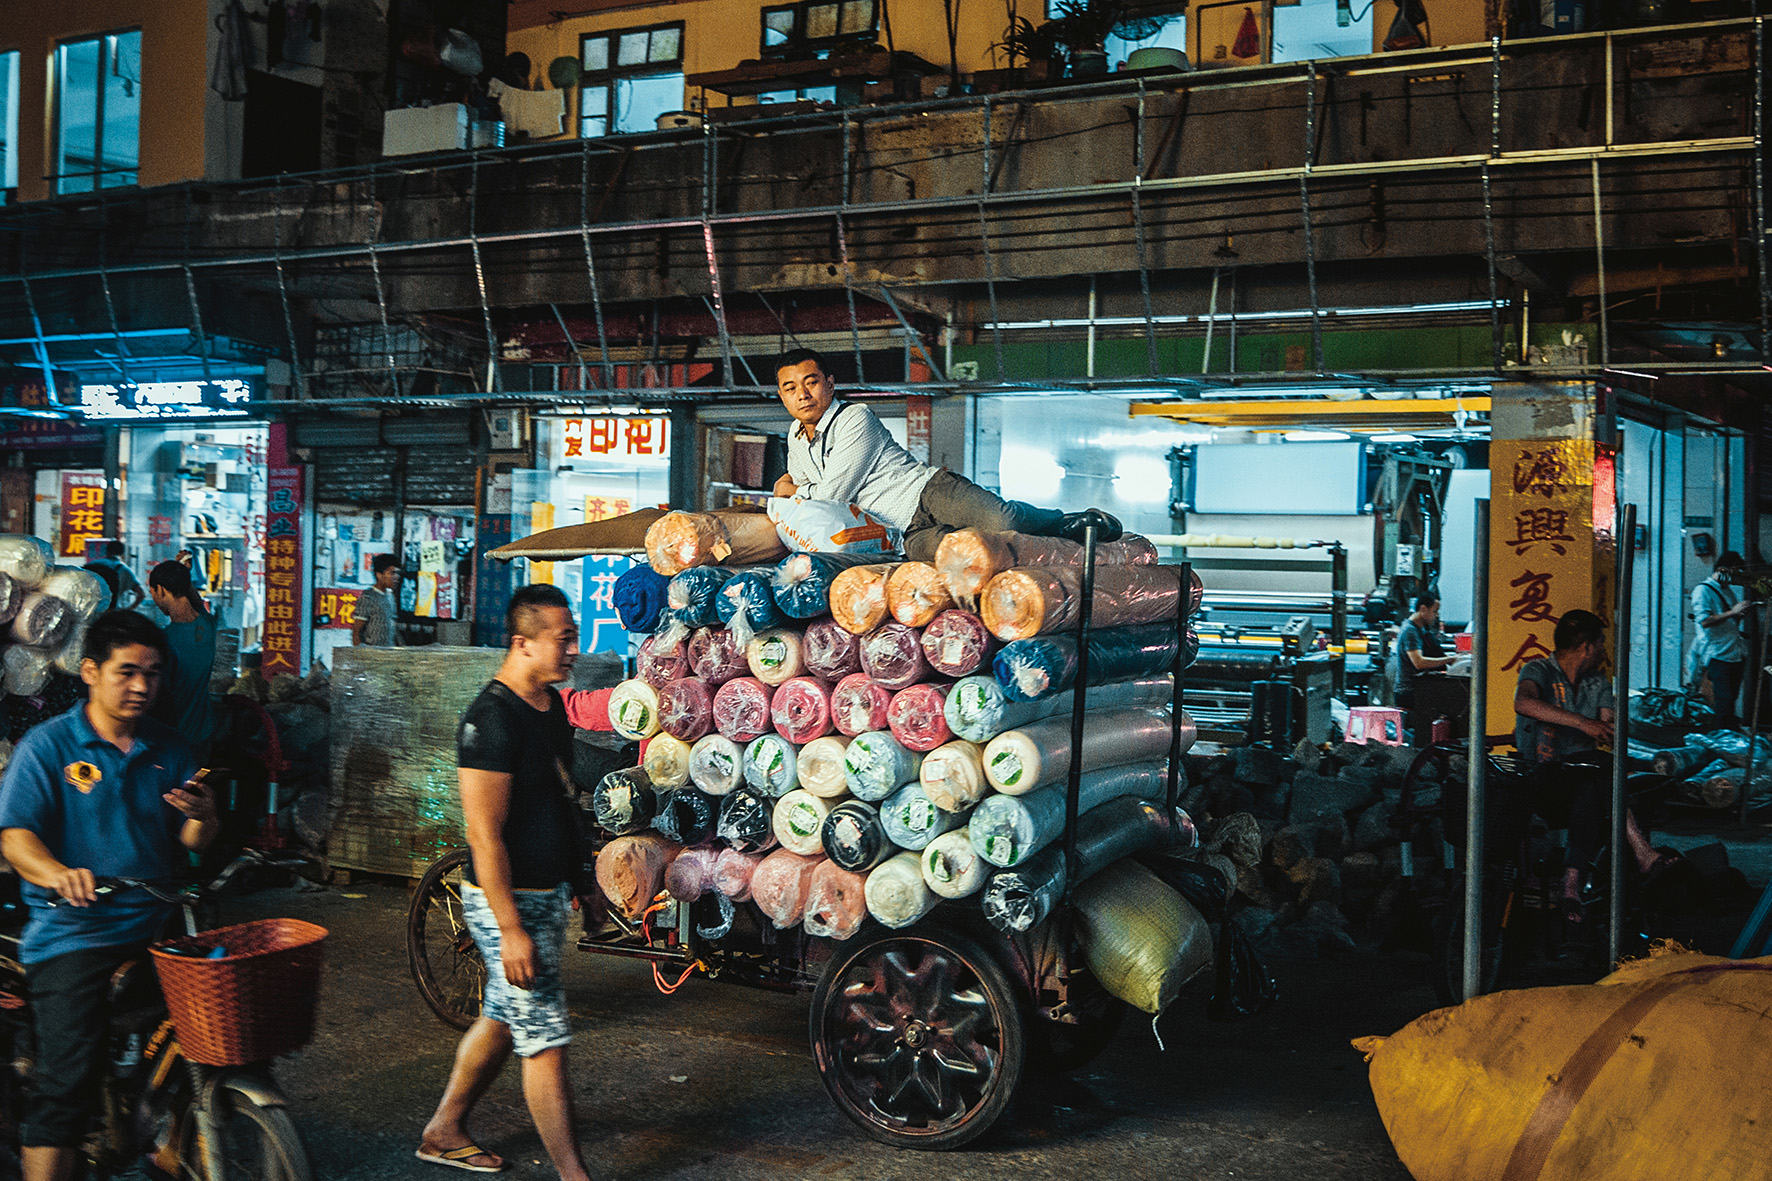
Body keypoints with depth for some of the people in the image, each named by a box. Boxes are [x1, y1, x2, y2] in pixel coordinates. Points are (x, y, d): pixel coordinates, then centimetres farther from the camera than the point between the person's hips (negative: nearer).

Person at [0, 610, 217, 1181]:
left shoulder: (169, 750, 13)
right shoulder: (48, 746, 0)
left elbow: (191, 843, 9)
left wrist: (202, 817, -16)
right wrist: (58, 874, -32)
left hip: (155, 925, 4)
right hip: (73, 934, -4)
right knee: (66, 1080, -15)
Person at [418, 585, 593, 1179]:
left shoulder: (551, 704, 8)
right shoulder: (492, 719, -22)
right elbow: (484, 835, -23)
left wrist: (571, 885, 22)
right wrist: (511, 930, -24)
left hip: (548, 892, 9)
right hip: (509, 902, -9)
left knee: (502, 1018, 19)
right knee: (546, 1039, -3)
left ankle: (444, 1131, 34)